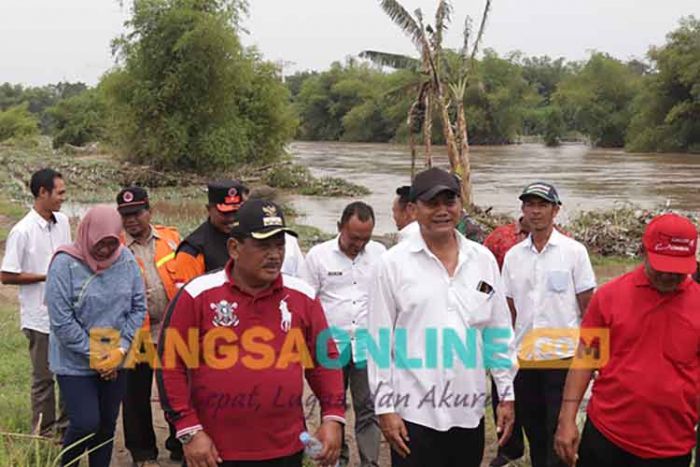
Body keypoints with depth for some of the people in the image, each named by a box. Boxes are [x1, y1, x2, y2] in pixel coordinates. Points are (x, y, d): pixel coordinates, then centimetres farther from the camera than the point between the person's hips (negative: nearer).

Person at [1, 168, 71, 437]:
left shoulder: (62, 222, 4)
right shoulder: (22, 231, -16)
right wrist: (47, 276, -17)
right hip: (40, 317, -6)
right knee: (44, 378, 6)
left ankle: (66, 424, 32)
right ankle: (44, 433, 21)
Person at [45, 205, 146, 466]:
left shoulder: (126, 260, -4)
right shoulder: (65, 264, -15)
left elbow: (138, 307, 1)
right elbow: (61, 321, -17)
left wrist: (121, 349, -9)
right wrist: (94, 356, -13)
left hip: (115, 361, 4)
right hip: (75, 364, -4)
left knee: (107, 424, 12)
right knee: (86, 423, -6)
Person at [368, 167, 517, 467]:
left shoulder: (483, 260, 4)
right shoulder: (393, 263, -6)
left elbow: (499, 333, 9)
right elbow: (380, 339, -5)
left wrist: (507, 394, 8)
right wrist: (385, 407, -6)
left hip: (469, 410, 3)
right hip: (414, 412, -3)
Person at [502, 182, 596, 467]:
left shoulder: (574, 251, -4)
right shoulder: (513, 256, 7)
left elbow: (588, 308, -2)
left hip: (562, 356, -4)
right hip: (523, 358, 4)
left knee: (559, 431, -1)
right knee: (534, 430, 14)